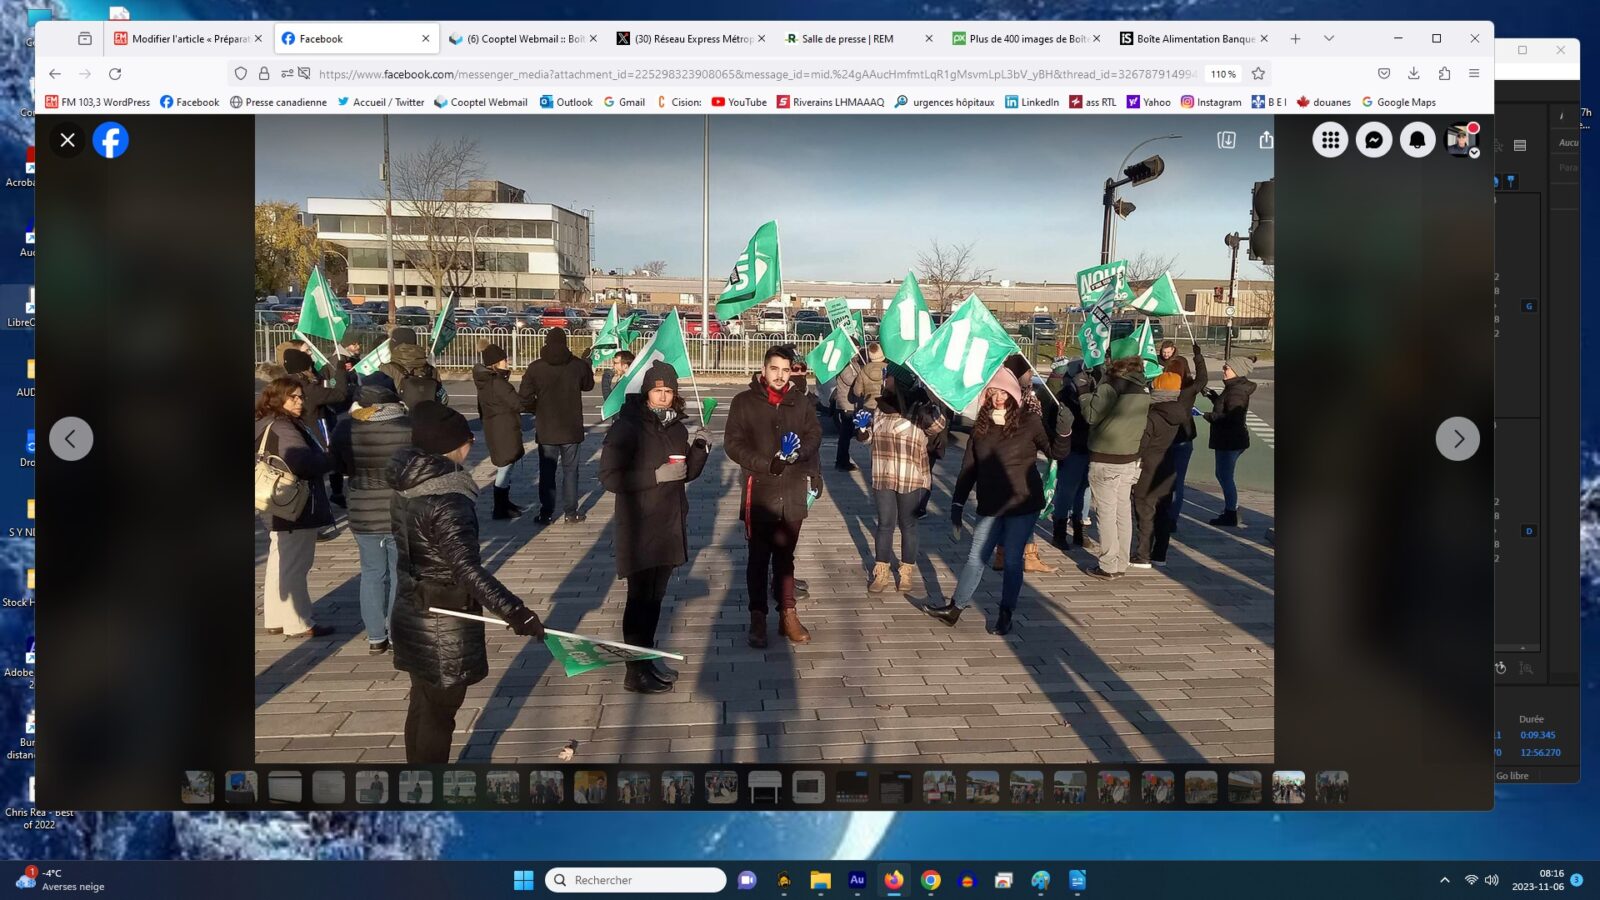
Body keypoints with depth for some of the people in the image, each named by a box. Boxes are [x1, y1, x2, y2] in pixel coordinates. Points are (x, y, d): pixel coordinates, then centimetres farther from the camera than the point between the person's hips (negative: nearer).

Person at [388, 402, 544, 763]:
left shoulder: (409, 487, 2)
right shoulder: (447, 500, -26)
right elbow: (468, 569, -33)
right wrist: (515, 612, -36)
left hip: (414, 614, 9)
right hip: (443, 627, -9)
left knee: (422, 705, 22)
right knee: (439, 711, 7)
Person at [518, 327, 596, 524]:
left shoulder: (535, 368, -8)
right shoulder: (578, 365, -7)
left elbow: (525, 399, -10)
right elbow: (588, 385, 13)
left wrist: (538, 410, 9)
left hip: (545, 429, 0)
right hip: (571, 429, 0)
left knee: (547, 471, 9)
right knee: (570, 469, 8)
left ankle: (546, 513, 12)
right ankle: (571, 512, 10)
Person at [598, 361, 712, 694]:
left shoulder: (676, 426, 6)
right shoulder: (627, 428, -13)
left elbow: (687, 473, 14)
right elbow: (610, 477, -19)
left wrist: (700, 448, -4)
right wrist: (657, 474, -24)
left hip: (670, 525, 6)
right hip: (640, 528, -6)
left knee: (655, 596, 16)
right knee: (640, 599, 0)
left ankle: (647, 657, 31)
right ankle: (636, 673, 10)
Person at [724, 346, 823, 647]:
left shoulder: (800, 401, 6)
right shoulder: (744, 402, -3)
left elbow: (815, 435, 9)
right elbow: (733, 443, -6)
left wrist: (800, 451, -14)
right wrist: (767, 464, -17)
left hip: (793, 492, 3)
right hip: (759, 491, -2)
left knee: (785, 555, 13)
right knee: (759, 557, 6)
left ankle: (788, 614, 21)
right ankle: (758, 618, 16)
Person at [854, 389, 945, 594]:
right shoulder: (879, 415, 4)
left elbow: (939, 424, -24)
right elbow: (865, 437, 11)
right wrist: (862, 427, -10)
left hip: (911, 481, -3)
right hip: (883, 479, 3)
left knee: (908, 525, 9)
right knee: (884, 525, 9)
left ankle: (907, 573, 22)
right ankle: (882, 573, 18)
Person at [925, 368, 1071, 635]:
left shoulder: (1029, 422, -7)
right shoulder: (981, 425, 3)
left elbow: (1056, 452, -3)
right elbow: (969, 467, 6)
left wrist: (1064, 432, -23)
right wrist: (957, 503, 4)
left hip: (1022, 504, -3)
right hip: (990, 506, 3)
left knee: (1012, 560, 5)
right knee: (976, 557, 9)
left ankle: (1006, 615, 18)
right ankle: (954, 608, 20)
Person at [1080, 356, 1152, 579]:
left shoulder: (1110, 387, -17)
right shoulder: (1144, 391, 7)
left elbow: (1091, 415, -16)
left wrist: (1083, 392, -2)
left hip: (1104, 461, -7)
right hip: (1130, 459, 7)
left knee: (1106, 512, 0)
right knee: (1123, 511, 13)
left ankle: (1108, 566, 4)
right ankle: (1121, 564, 20)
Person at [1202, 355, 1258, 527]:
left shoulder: (1237, 391, -20)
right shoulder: (1234, 387, 12)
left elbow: (1232, 418, -26)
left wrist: (1211, 417, -17)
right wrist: (1214, 396, 12)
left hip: (1230, 440, -11)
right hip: (1228, 440, 11)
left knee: (1225, 476, -2)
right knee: (1222, 475, 19)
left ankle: (1231, 516, 6)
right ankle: (1231, 511, 28)